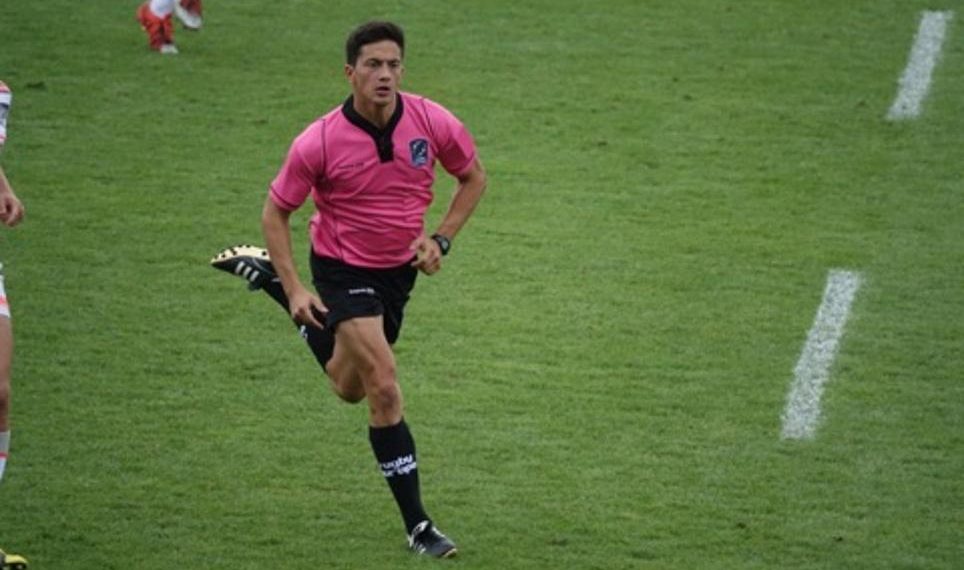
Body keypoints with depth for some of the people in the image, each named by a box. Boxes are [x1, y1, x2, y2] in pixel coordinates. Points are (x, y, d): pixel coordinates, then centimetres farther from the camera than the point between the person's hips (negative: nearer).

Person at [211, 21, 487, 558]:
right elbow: (275, 213, -10)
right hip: (344, 268, -5)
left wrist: (441, 239, -9)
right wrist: (297, 290, -17)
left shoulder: (433, 121, -16)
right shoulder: (320, 142, -23)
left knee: (350, 388, 22)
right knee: (384, 387, -19)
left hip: (400, 268, 5)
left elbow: (474, 176, 3)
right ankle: (418, 525, -12)